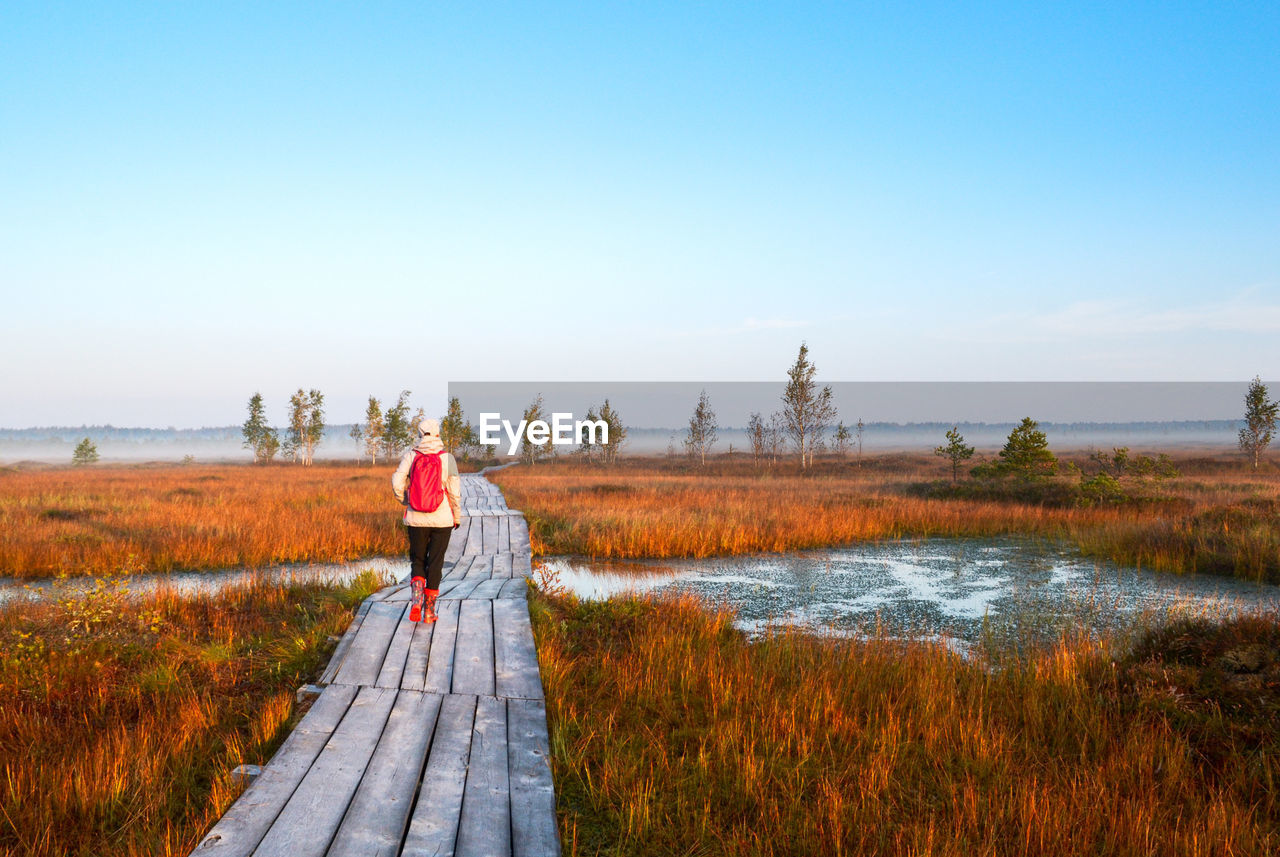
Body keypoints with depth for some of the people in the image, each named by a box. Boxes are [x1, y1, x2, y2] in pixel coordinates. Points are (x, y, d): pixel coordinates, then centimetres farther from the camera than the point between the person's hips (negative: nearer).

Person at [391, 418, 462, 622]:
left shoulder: (410, 456, -4)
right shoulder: (447, 458, -7)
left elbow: (397, 484, -9)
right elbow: (455, 492, -6)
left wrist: (406, 502, 10)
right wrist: (457, 516, 8)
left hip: (416, 519, 1)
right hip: (442, 519, -1)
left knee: (417, 561, 15)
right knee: (435, 563, 9)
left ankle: (417, 596, -10)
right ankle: (429, 611, 12)